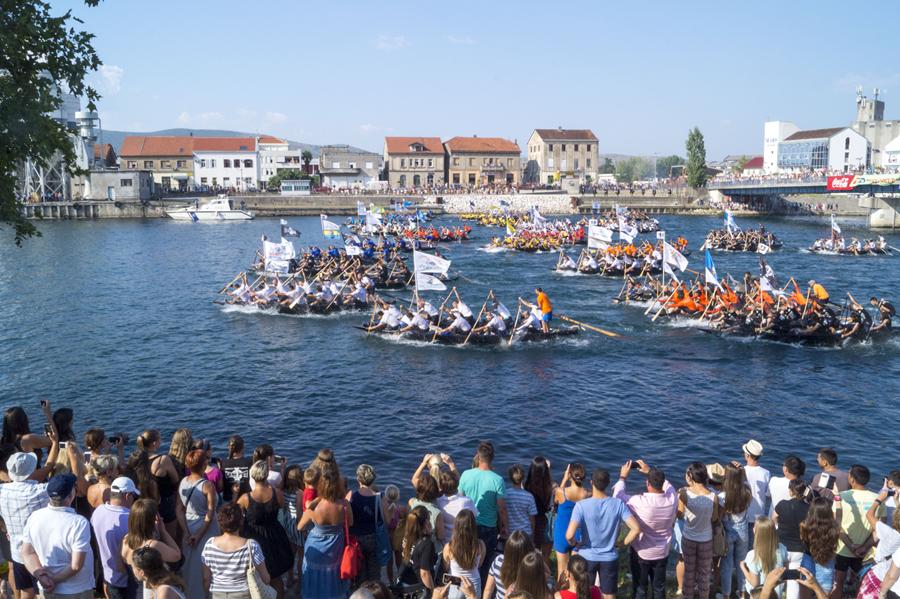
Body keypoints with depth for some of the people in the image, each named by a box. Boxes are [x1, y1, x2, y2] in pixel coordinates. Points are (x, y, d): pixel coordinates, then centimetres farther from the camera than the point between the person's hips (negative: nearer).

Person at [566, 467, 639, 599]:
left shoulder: (581, 505, -20)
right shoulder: (618, 504, -14)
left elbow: (569, 535, -28)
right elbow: (636, 529, -17)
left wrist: (576, 544, -6)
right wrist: (623, 544, -1)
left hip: (587, 557, -1)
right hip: (610, 558, 1)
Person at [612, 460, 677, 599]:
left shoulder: (640, 502, -30)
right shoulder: (672, 498, -18)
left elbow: (618, 496, -13)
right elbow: (666, 484, 7)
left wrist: (623, 477, 0)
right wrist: (650, 471, 11)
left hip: (641, 553, -4)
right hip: (662, 553, 4)